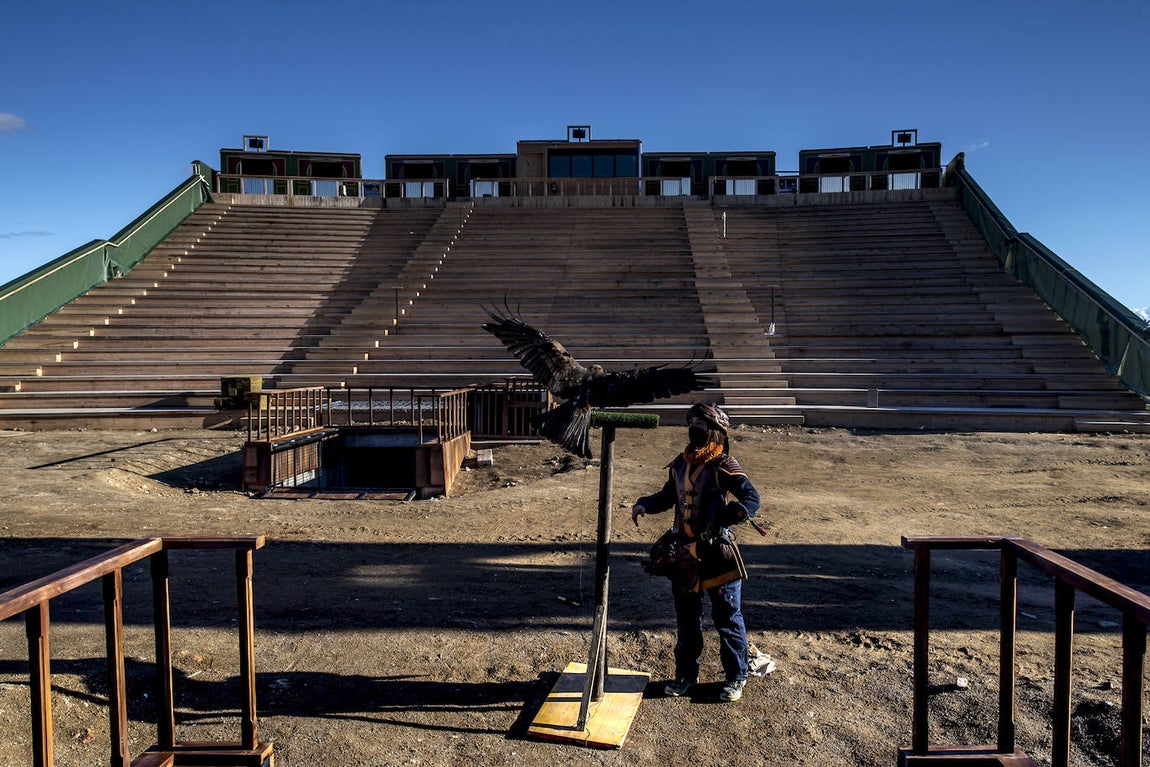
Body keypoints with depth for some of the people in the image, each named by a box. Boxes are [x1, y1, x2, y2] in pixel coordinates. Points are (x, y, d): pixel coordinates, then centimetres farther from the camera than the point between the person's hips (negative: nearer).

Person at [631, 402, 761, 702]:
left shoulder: (723, 467, -13)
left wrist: (727, 515, -42)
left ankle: (736, 677, 24)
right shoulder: (680, 464, 7)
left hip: (717, 553, -6)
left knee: (727, 618, 7)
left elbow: (751, 497, -24)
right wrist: (644, 504, 0)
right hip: (683, 553, 6)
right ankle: (686, 674, 32)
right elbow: (667, 497, 19)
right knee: (686, 619, 16)